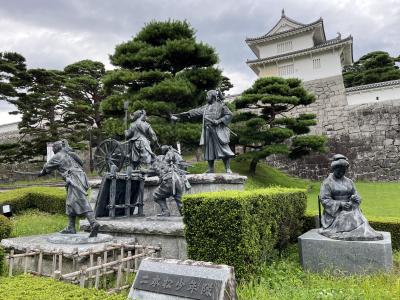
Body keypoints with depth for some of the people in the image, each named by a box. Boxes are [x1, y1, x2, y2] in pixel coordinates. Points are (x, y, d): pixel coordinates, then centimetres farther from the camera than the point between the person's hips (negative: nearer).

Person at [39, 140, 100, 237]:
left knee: (82, 203, -18)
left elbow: (48, 167, 19)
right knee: (71, 204, 17)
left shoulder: (58, 156, 5)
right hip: (81, 180, 8)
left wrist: (42, 172, 42)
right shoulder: (69, 155, 25)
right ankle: (71, 228, 21)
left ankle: (93, 224, -32)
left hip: (74, 181, -8)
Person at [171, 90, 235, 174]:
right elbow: (195, 112, 17)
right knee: (209, 150, 6)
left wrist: (219, 121, -16)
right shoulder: (206, 107, 19)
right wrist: (180, 115, 13)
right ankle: (210, 170, 14)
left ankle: (228, 169, -5)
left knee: (223, 150, -9)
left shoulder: (221, 105, 1)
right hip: (208, 132, 6)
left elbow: (229, 115, -4)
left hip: (218, 132, -6)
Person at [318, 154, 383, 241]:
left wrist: (355, 198, -8)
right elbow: (324, 200, -8)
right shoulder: (327, 182, -1)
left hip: (350, 211, 4)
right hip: (335, 212, -4)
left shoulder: (349, 181, 15)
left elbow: (356, 195, 16)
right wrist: (340, 204, -18)